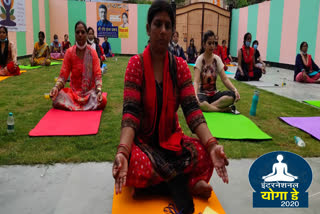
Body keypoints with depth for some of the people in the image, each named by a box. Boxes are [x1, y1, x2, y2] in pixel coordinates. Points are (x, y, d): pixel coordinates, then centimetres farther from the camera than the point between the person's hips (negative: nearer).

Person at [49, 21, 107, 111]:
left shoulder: (92, 53, -2)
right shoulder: (69, 52, 0)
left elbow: (97, 75, -8)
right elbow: (63, 75, -4)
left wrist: (99, 90, -28)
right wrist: (56, 87, -25)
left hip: (90, 91, 0)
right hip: (74, 91, 1)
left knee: (103, 100, -32)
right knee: (56, 99, -29)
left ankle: (73, 105, -9)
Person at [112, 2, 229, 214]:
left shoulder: (180, 66, -2)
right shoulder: (136, 64, -10)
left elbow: (192, 109, -11)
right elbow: (131, 112, -19)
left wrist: (212, 145, -28)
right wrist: (122, 152, -38)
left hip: (171, 139, 3)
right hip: (143, 140, -2)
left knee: (205, 155, -24)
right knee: (134, 167, -35)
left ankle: (150, 187, -11)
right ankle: (186, 185, -12)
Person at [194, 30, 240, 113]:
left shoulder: (217, 59, 3)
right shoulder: (200, 59, -9)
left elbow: (224, 79, -2)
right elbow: (196, 81, -20)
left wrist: (235, 90, -20)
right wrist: (195, 95, -40)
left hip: (214, 94, 4)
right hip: (203, 94, -4)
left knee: (232, 95, -26)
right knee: (199, 103, -40)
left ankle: (208, 107, -20)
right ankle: (225, 109, -23)